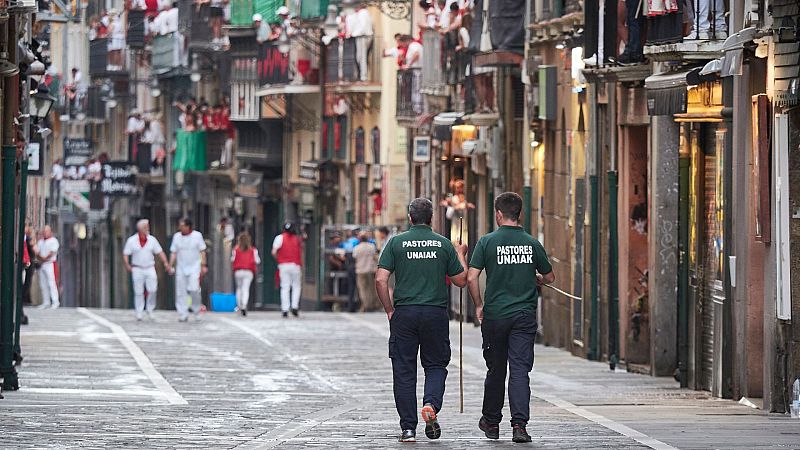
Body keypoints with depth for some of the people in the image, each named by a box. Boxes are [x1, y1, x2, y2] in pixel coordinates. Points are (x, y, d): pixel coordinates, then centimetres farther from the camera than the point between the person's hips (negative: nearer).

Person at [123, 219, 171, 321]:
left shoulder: (152, 240, 3)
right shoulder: (132, 241, -3)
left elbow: (160, 252, 6)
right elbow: (125, 254, -1)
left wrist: (166, 263, -5)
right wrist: (127, 265, -16)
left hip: (150, 268, 1)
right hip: (137, 269, -1)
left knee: (152, 290, -9)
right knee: (138, 292, -1)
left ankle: (150, 310, 8)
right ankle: (139, 312, 8)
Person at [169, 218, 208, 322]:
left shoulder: (197, 235, 0)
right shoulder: (176, 236, 6)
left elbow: (202, 251, 3)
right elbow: (173, 253, 8)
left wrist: (204, 266, -3)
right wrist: (171, 266, -1)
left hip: (194, 267, -3)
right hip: (181, 268, 3)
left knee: (194, 289, -15)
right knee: (181, 292, -1)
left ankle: (197, 311, 6)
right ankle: (183, 314, 4)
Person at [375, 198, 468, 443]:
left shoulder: (396, 242, 0)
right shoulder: (444, 244, 3)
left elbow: (381, 280, -7)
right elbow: (461, 280, 9)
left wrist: (389, 310, 4)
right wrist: (461, 255, 26)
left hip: (404, 313, 0)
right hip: (436, 312, 0)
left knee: (404, 370, 5)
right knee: (436, 365, 12)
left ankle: (408, 427, 3)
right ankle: (432, 404, -16)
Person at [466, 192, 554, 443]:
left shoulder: (488, 242, -4)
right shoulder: (531, 244, 2)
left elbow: (471, 278, -10)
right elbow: (549, 278, 13)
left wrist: (478, 306, 4)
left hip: (495, 316, -1)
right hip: (525, 316, 1)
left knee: (496, 370, 12)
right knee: (520, 370, -3)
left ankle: (491, 423, 25)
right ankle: (519, 424, -15)